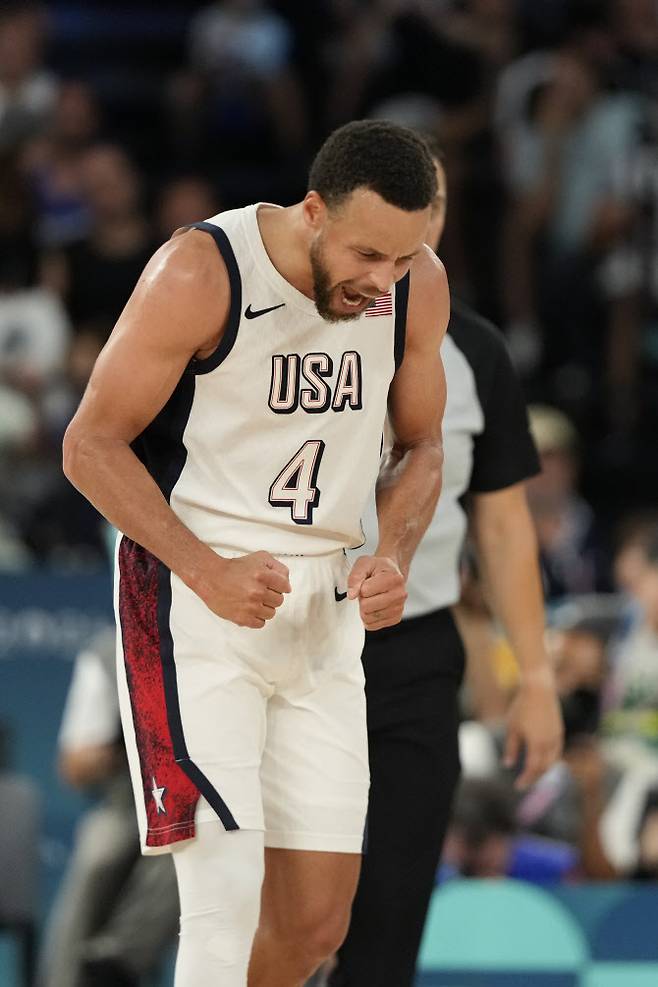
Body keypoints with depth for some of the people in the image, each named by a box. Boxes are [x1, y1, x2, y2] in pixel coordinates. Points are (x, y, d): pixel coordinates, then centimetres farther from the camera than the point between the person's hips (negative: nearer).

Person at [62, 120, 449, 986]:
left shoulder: (418, 287, -2)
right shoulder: (200, 275, -18)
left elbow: (420, 446, 13)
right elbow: (90, 444, -12)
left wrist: (394, 557, -7)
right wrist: (209, 573, -22)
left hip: (324, 612, 6)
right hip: (192, 598, -6)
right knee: (227, 888, -19)